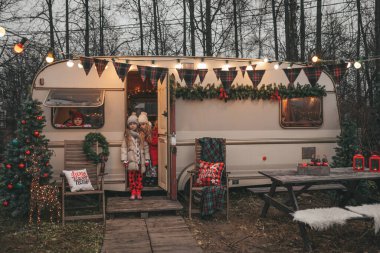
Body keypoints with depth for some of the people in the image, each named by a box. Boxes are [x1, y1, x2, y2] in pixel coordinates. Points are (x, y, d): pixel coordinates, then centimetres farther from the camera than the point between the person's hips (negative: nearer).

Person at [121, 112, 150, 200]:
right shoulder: (127, 136, 5)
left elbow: (146, 147, 7)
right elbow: (124, 148, -1)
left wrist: (146, 159, 2)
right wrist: (124, 160, -9)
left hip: (140, 160, 1)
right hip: (131, 160, -1)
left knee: (139, 177, 5)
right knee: (131, 177, -2)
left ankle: (138, 194, 12)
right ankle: (133, 194, 6)